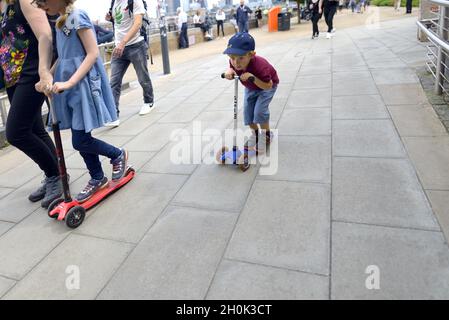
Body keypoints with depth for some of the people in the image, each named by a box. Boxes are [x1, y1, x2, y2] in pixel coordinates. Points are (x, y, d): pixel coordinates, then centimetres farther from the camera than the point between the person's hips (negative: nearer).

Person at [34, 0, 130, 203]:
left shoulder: (77, 17, -10)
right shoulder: (60, 22, 14)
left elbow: (93, 53, -17)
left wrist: (69, 82, -23)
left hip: (84, 85, -8)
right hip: (69, 87, 8)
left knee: (80, 141, -8)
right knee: (80, 140, 10)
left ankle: (118, 155, 16)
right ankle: (97, 179, 24)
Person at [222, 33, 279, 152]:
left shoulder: (259, 65, -44)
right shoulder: (235, 63, -29)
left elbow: (268, 86, -38)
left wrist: (252, 78, -51)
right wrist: (229, 72, -30)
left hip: (266, 86, -6)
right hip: (251, 88, 6)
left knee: (260, 110, -16)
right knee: (247, 111, 2)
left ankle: (266, 135, 8)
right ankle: (255, 134, 24)